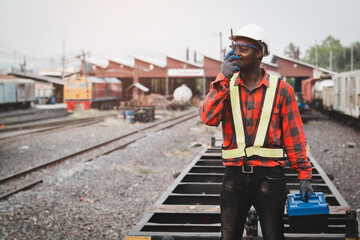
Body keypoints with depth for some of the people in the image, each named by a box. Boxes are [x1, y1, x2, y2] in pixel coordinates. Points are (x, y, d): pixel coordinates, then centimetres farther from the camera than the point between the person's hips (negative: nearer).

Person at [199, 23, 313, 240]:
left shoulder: (281, 90, 1)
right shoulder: (225, 86, 7)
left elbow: (293, 135, 1)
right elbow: (208, 118, -10)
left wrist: (304, 174, -4)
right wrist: (223, 79, -13)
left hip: (269, 175, -2)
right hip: (234, 175, 2)